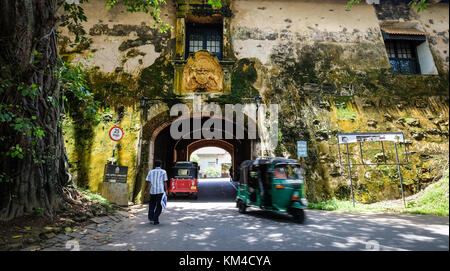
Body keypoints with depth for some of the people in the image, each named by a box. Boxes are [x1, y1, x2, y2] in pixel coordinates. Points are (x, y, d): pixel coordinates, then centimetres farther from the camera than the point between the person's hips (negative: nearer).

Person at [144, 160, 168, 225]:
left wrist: (146, 191, 12)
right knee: (159, 206, 5)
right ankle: (155, 220, 2)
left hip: (152, 191, 3)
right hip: (160, 191, -3)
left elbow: (147, 182, 6)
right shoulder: (163, 172, 3)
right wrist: (166, 191, 1)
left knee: (152, 204, 21)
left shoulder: (151, 172, 9)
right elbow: (164, 182, -2)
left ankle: (151, 217, 13)